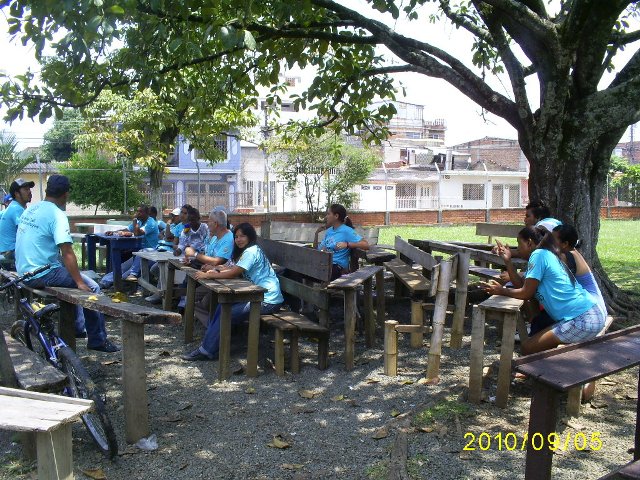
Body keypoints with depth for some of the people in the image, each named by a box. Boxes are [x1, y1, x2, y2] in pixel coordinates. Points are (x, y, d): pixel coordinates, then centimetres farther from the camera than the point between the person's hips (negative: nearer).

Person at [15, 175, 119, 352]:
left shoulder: (31, 209, 9)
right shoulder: (57, 214, -17)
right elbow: (67, 254, -23)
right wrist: (80, 282, -18)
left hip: (24, 271, 9)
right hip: (41, 274, -9)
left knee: (72, 276, 29)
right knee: (92, 288, -4)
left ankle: (77, 327, 34)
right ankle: (98, 339, -1)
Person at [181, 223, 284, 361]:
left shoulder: (251, 252, -15)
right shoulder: (249, 251, 18)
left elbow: (233, 273, -19)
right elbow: (234, 268, 16)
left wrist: (207, 275, -12)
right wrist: (216, 269, -1)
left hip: (268, 301, -10)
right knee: (223, 306, 3)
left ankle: (207, 350, -3)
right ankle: (209, 341, 6)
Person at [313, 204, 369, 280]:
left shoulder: (346, 231, -5)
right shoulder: (329, 231, 19)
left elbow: (366, 245, -16)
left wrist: (347, 244, -25)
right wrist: (316, 233, 10)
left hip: (337, 267, -7)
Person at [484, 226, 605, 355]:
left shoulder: (539, 254, -9)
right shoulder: (548, 256, 20)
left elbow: (526, 293, -8)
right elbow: (521, 284, 17)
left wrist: (501, 291, 6)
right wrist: (507, 260, 13)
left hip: (583, 321, -10)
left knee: (527, 348, -4)